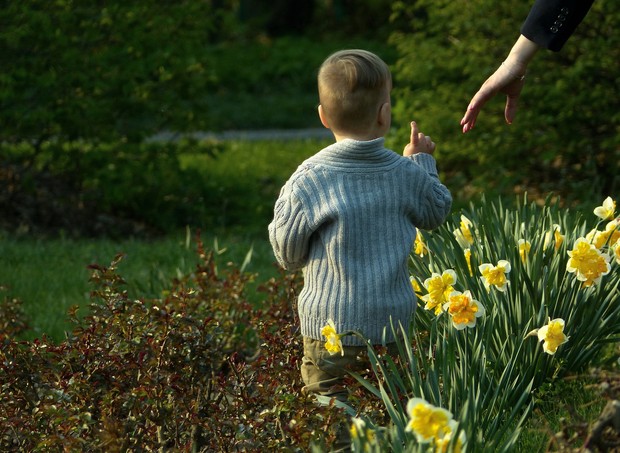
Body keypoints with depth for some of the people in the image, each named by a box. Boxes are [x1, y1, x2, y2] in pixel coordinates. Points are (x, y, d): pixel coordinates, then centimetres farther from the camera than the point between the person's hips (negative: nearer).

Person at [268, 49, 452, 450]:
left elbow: (288, 254, -1)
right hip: (391, 324, 2)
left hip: (328, 330, -2)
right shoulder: (407, 175, -2)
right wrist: (423, 162, 31)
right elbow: (437, 212, 19)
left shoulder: (309, 180, -10)